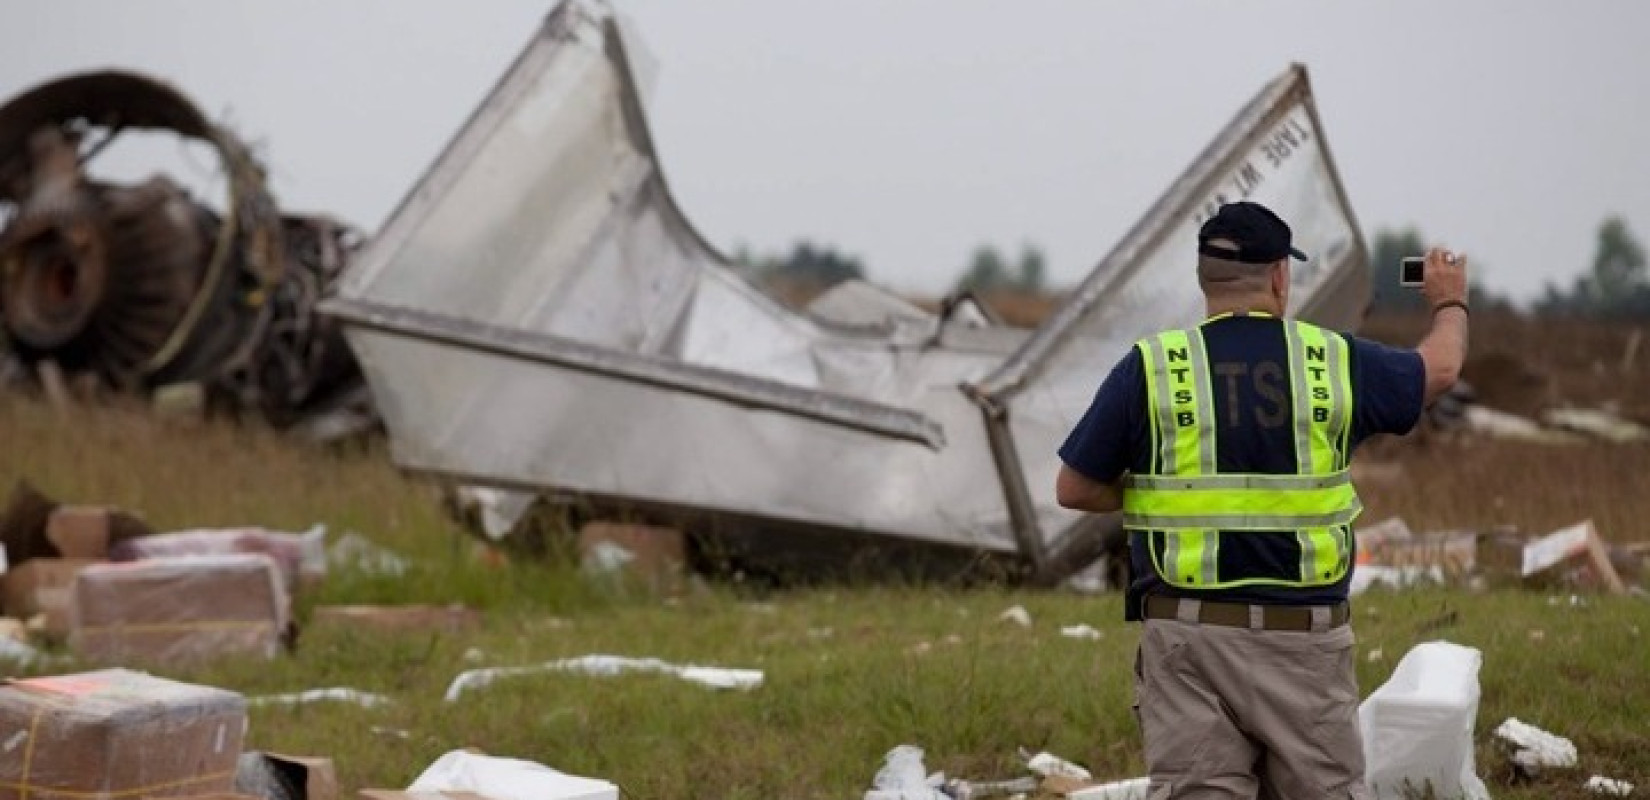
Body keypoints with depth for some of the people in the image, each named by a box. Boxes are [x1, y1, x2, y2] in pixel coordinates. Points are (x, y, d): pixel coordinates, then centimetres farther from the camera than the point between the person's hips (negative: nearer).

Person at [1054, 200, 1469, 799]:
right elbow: (1439, 369, 21)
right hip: (1306, 636, 1)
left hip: (1190, 633, -1)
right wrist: (1450, 304, 43)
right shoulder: (1333, 361, 2)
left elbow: (1075, 489, 2)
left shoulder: (1152, 367, -3)